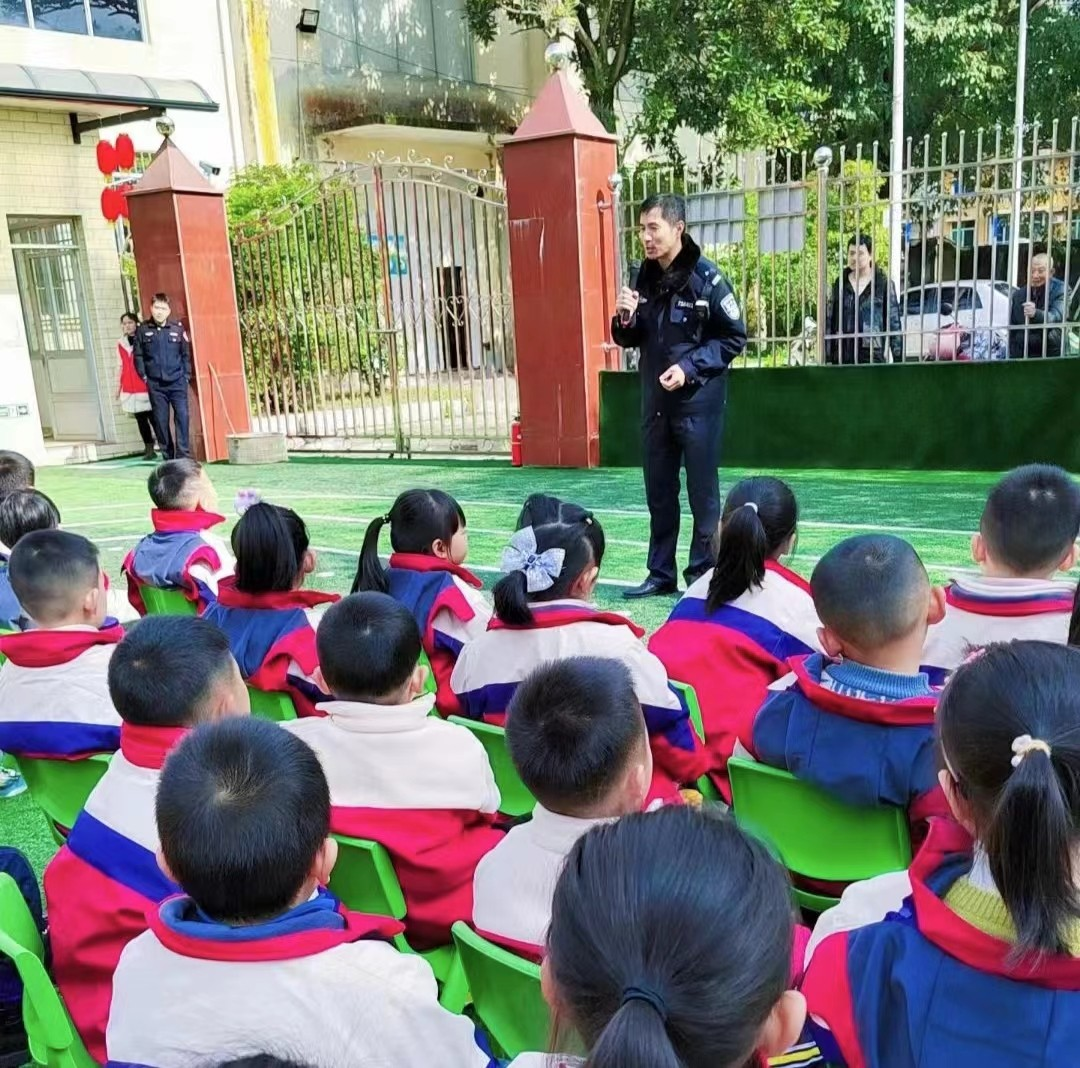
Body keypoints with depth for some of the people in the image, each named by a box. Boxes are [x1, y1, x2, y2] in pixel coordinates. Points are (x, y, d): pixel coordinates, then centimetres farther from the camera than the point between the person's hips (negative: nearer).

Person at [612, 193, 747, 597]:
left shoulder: (707, 277, -11)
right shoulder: (644, 278, 6)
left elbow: (735, 338, -9)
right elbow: (631, 340, 14)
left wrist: (690, 367, -18)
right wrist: (625, 319, -8)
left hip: (698, 402, -6)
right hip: (655, 402, 6)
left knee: (702, 493, 2)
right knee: (659, 492, 12)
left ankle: (703, 576, 12)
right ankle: (661, 573, 23)